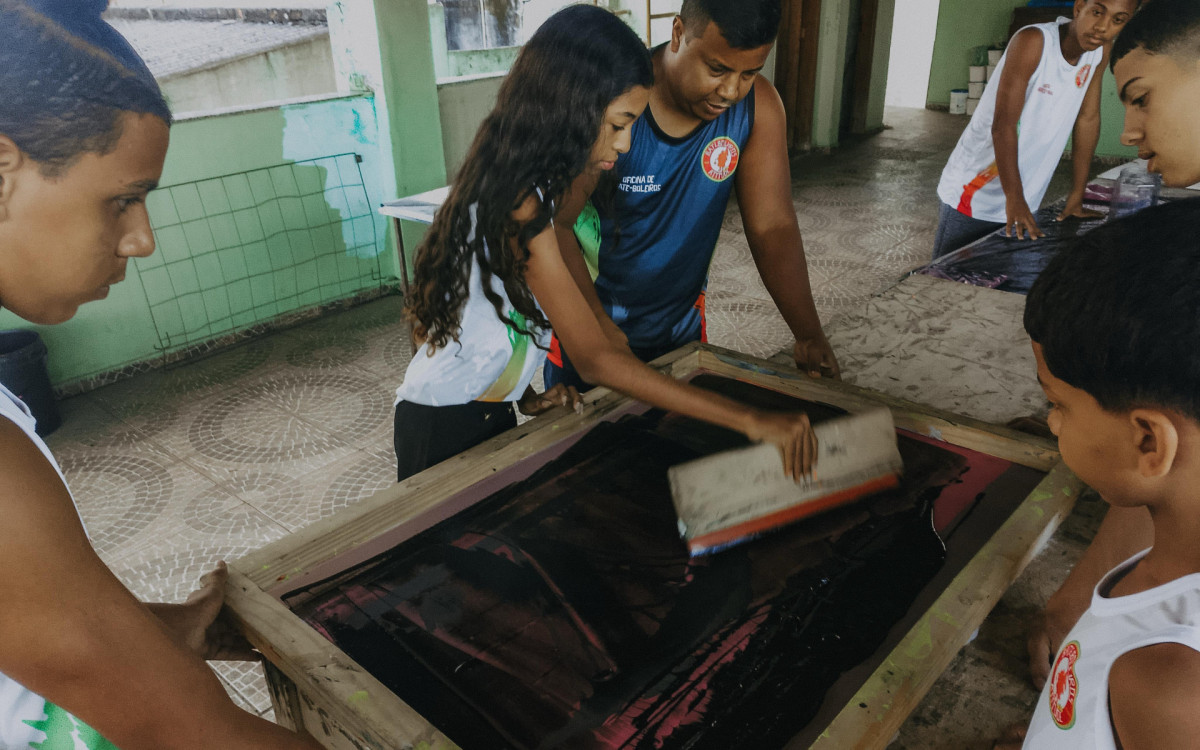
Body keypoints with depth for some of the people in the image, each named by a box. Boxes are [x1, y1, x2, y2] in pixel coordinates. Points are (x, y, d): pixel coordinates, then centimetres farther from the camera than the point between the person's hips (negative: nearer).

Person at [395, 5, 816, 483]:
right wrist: (751, 422, -32)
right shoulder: (521, 210, -28)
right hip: (446, 427, -8)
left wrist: (524, 398, -3)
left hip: (491, 409, 8)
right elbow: (596, 359, -33)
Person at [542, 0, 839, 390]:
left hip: (682, 327, 4)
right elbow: (553, 223, -27)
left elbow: (772, 226, -12)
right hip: (585, 329, -3)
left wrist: (809, 337, -22)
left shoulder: (759, 106, -13)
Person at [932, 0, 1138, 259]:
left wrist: (1076, 197, 8)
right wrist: (1014, 199, -29)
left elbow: (1088, 120, 8)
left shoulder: (1100, 52, 1)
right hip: (972, 196, -5)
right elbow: (1003, 126, -24)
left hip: (1023, 202, 6)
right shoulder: (1032, 42, -18)